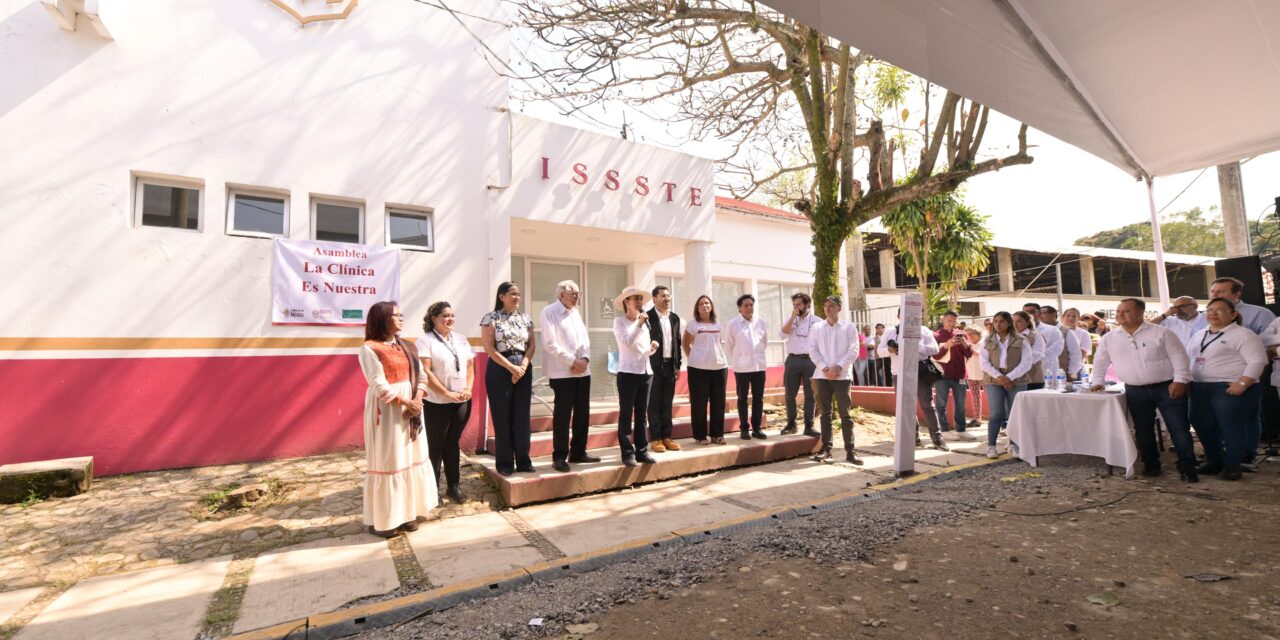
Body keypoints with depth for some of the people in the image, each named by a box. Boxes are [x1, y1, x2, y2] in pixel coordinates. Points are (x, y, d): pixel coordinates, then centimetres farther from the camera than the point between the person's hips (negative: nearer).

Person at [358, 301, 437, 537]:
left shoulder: (407, 347, 12)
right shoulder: (369, 348, -9)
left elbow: (420, 375, 6)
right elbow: (379, 385, -16)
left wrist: (417, 400, -10)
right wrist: (405, 402, -17)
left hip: (412, 408, 7)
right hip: (387, 410, -7)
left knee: (410, 458, 10)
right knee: (387, 461, 1)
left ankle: (406, 512, 21)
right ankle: (381, 519, 14)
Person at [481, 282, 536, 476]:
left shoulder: (525, 318, 10)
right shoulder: (491, 318, -3)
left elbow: (532, 345, 6)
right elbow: (490, 349, -9)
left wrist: (523, 366, -9)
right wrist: (512, 367, -14)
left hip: (524, 369, 4)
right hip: (500, 370, -4)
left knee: (522, 416, 6)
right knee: (502, 417, 2)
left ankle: (523, 460, 16)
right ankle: (505, 462, 14)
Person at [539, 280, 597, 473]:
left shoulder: (576, 312, 16)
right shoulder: (549, 312, -5)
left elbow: (585, 338, 13)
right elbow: (550, 344, -14)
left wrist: (585, 359, -5)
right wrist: (572, 362, -15)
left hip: (583, 371, 7)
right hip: (562, 373, -7)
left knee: (582, 414, 10)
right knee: (562, 415, -3)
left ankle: (578, 452, 21)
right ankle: (559, 457, 8)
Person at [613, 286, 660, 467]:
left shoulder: (644, 322, 16)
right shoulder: (619, 321, -2)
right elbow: (627, 341, -17)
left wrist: (652, 348, -1)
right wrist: (639, 324, -19)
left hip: (646, 372, 6)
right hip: (628, 373, -6)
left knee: (641, 415, 9)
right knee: (626, 415, 0)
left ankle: (642, 451, 15)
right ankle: (627, 453, 6)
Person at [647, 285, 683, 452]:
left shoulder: (675, 318, 11)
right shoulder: (648, 317, -8)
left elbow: (677, 342, 14)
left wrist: (677, 365, 9)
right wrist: (648, 365, -13)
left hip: (670, 366, 5)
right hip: (654, 365, -5)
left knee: (667, 403, 10)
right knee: (654, 404, 2)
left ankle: (666, 437, 17)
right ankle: (655, 439, 9)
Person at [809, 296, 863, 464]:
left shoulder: (849, 327, 4)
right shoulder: (817, 327, 9)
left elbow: (854, 350, -3)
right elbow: (813, 351, 4)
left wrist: (839, 367, -14)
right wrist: (824, 367, -10)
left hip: (842, 375, -2)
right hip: (822, 375, 2)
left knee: (845, 414, 1)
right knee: (825, 413, 6)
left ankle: (849, 451, 6)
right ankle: (826, 448, 13)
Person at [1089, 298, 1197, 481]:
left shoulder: (1161, 333, -3)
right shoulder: (1109, 338, 4)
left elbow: (1179, 357, -5)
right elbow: (1100, 362, 14)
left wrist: (1179, 380, -13)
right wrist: (1098, 382, 8)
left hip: (1167, 387, -2)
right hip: (1135, 392, 3)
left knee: (1179, 428, 0)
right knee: (1143, 430, 9)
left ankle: (1187, 467, 10)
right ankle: (1151, 464, 21)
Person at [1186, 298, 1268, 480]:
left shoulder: (1242, 334, -7)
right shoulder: (1198, 335, 15)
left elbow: (1257, 361, -14)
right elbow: (1188, 358, 22)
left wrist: (1242, 384, -22)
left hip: (1230, 388, -7)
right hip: (1200, 388, 7)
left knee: (1231, 427, -1)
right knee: (1202, 425, 10)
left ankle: (1232, 465, 11)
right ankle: (1214, 461, 24)